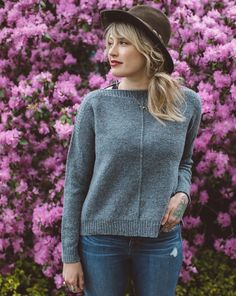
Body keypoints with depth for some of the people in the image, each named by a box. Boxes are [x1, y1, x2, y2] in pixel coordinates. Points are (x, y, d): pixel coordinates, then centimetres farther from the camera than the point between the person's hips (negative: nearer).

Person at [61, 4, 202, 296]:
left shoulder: (187, 103, -2)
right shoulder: (95, 104, -6)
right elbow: (75, 181, -2)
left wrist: (182, 193, -7)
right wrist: (70, 255, -2)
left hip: (162, 240, 2)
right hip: (101, 238, -1)